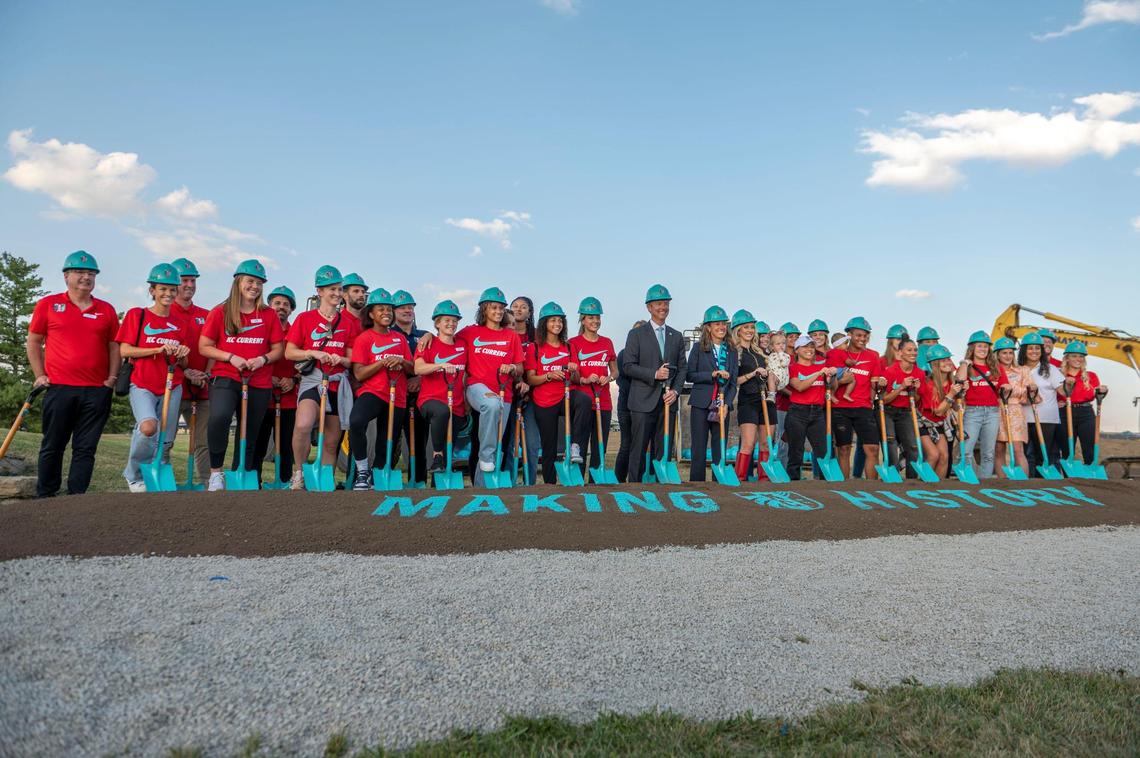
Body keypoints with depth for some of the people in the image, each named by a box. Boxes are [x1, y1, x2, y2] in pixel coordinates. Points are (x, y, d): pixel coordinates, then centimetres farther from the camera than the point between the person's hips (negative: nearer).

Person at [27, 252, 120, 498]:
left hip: (97, 391, 1)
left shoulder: (106, 310, 10)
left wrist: (112, 378, 3)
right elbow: (33, 342, 10)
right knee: (52, 446, 6)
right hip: (59, 388, -1)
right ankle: (44, 496, 16)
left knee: (86, 448, 2)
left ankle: (76, 496, 6)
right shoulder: (48, 304, 6)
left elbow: (114, 346, 13)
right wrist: (40, 375, 2)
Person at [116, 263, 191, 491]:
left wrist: (182, 356, -9)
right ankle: (133, 474, -3)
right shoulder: (136, 315, 2)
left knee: (166, 442, 2)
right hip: (142, 385, -4)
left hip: (172, 388, 4)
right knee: (148, 426, -27)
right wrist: (159, 349, -16)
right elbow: (124, 350, -5)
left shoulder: (181, 323, 11)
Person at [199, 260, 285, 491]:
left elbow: (278, 350, 10)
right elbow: (204, 347, 4)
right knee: (219, 417, -29)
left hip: (259, 383, 3)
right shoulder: (220, 312, 3)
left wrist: (263, 359, -11)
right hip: (225, 378, -3)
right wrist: (231, 357, -11)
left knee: (249, 435, 7)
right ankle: (215, 471, -12)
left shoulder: (269, 315, 8)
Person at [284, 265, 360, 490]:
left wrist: (341, 360, -10)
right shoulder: (305, 318, 4)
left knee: (332, 441, 8)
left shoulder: (349, 321, 10)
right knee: (303, 425, -28)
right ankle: (299, 473, -7)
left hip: (338, 383, 3)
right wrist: (313, 353, -13)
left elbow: (353, 358, 12)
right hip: (313, 379, -3)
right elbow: (289, 353, 3)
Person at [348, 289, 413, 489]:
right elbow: (359, 374, -8)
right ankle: (362, 471, -15)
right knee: (356, 422, -33)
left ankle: (376, 478, 31)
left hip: (397, 398, 5)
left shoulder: (400, 338, 14)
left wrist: (402, 362, -10)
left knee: (386, 447, 7)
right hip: (373, 392, -4)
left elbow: (412, 369, 12)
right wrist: (383, 362, -18)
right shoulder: (363, 338, 1)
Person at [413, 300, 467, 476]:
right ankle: (436, 456, -24)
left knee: (449, 453, 3)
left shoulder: (462, 347, 13)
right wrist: (441, 365, -29)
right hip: (430, 399, -4)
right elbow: (418, 369, -15)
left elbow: (465, 375, 21)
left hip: (456, 406, 4)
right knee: (442, 411, -39)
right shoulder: (428, 344, 1)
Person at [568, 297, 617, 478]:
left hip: (603, 402, 4)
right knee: (581, 449, -9)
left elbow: (615, 371, 19)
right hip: (581, 401, -4)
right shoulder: (573, 343, 2)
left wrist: (608, 378, -3)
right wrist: (585, 380, -18)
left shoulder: (607, 342, 13)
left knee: (600, 449, 6)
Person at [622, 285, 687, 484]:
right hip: (643, 401, -4)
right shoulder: (636, 334, 3)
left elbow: (682, 368, 14)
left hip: (667, 401, 4)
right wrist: (654, 374, -15)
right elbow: (627, 366, -4)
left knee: (662, 449, 6)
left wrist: (676, 391, -2)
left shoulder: (677, 337, 15)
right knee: (638, 449, -3)